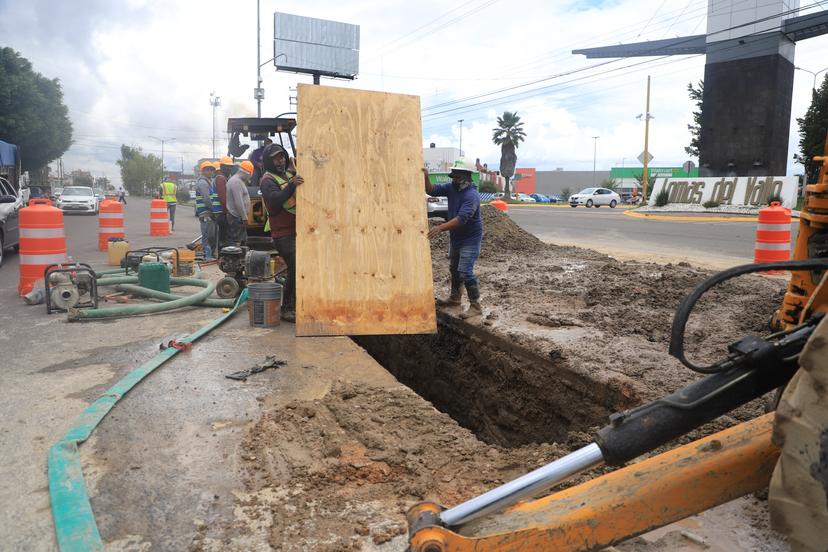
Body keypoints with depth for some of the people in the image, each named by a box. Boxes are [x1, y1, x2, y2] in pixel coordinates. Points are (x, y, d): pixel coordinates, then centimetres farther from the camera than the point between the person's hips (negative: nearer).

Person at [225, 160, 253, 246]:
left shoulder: (239, 181, 18)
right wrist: (244, 217, -21)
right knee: (234, 241, -10)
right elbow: (238, 202, -22)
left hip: (239, 217, 11)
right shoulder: (236, 181, -16)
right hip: (236, 218, -11)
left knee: (242, 240, 15)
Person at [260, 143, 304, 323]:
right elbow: (275, 200, -25)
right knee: (295, 268, -14)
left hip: (298, 230, 7)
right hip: (283, 233, -7)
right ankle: (287, 309, -4)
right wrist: (291, 186, -37)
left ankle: (295, 305, 21)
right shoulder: (268, 180, -6)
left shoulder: (291, 174, 16)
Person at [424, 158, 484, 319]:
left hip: (470, 239, -9)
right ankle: (455, 298, 40)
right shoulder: (452, 188, -1)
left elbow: (461, 218, -37)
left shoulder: (471, 195, -26)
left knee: (465, 271, -15)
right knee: (454, 268, 21)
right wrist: (425, 178, -27)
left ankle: (476, 307, -8)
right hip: (455, 237, 9)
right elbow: (432, 191, -6)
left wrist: (441, 228, -46)